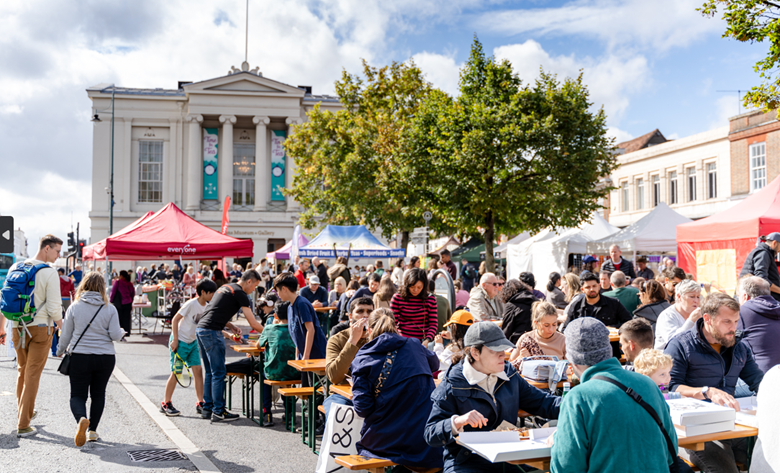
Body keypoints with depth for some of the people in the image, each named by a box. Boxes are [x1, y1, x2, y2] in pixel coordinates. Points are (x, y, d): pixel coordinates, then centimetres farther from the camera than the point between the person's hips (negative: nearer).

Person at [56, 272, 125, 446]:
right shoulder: (110, 309, -3)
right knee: (98, 394, 16)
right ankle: (93, 430, 16)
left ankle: (82, 419, -24)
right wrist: (122, 332, 15)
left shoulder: (74, 307, -2)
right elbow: (115, 335, -7)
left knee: (78, 395, 5)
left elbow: (66, 335, 4)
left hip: (79, 357, -1)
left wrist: (60, 351, 21)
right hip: (106, 358, 1)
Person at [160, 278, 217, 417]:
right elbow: (175, 319, -17)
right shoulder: (191, 304, -20)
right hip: (180, 341, -7)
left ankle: (200, 403, 7)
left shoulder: (207, 306, 2)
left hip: (193, 342, 7)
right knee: (176, 372, 0)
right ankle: (166, 404, 14)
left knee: (198, 370, 1)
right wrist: (175, 340, -19)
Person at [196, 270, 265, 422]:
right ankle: (218, 411, 2)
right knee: (218, 373, -3)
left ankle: (207, 408, 21)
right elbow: (253, 323, -8)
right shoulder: (240, 293, -7)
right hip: (211, 332, -9)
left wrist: (230, 326, 16)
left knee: (209, 372, 15)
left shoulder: (226, 287, 20)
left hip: (200, 329, 10)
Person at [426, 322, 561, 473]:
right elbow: (430, 435, -9)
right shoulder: (452, 385, -5)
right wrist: (457, 422, -28)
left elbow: (541, 402, 20)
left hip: (507, 460, 5)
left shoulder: (508, 374, 13)